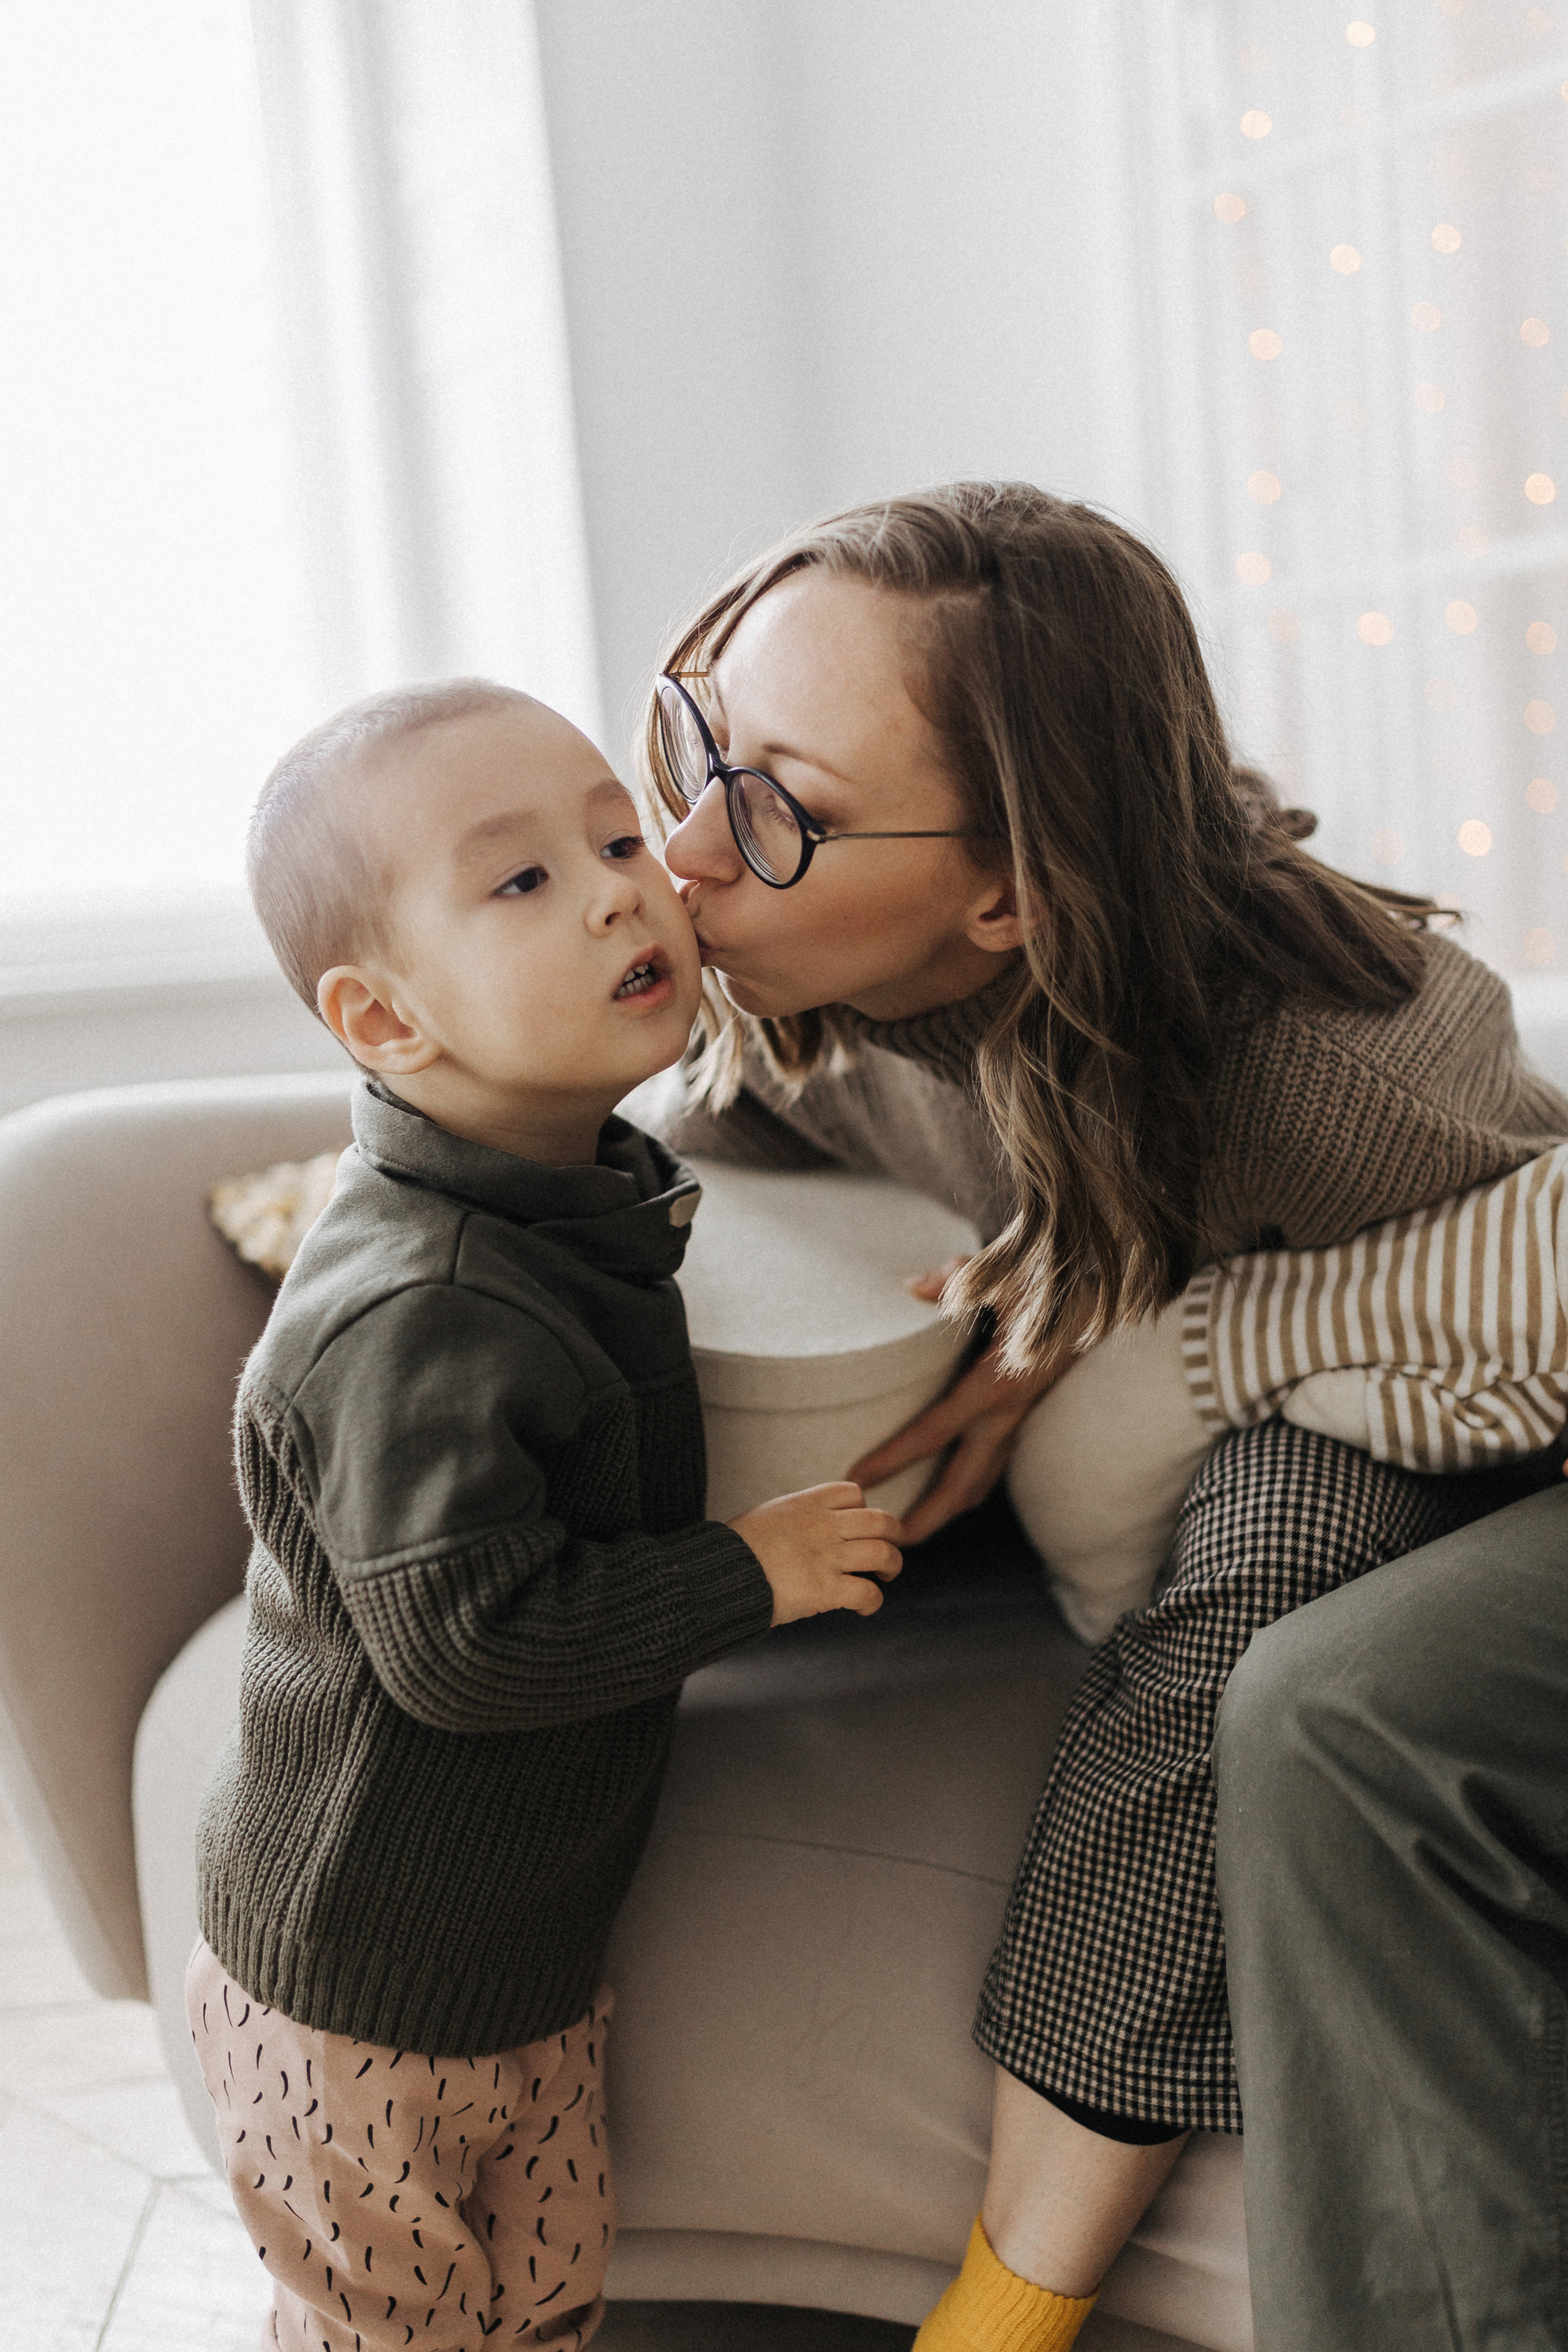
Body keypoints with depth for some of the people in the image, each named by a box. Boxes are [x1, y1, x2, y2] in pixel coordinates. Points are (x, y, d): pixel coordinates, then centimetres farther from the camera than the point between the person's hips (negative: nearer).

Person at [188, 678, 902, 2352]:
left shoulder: (583, 1207, 1)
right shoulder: (414, 1315, -31)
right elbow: (470, 1637, -32)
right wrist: (748, 1575, -23)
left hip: (527, 1941, 8)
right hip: (362, 1992, -8)